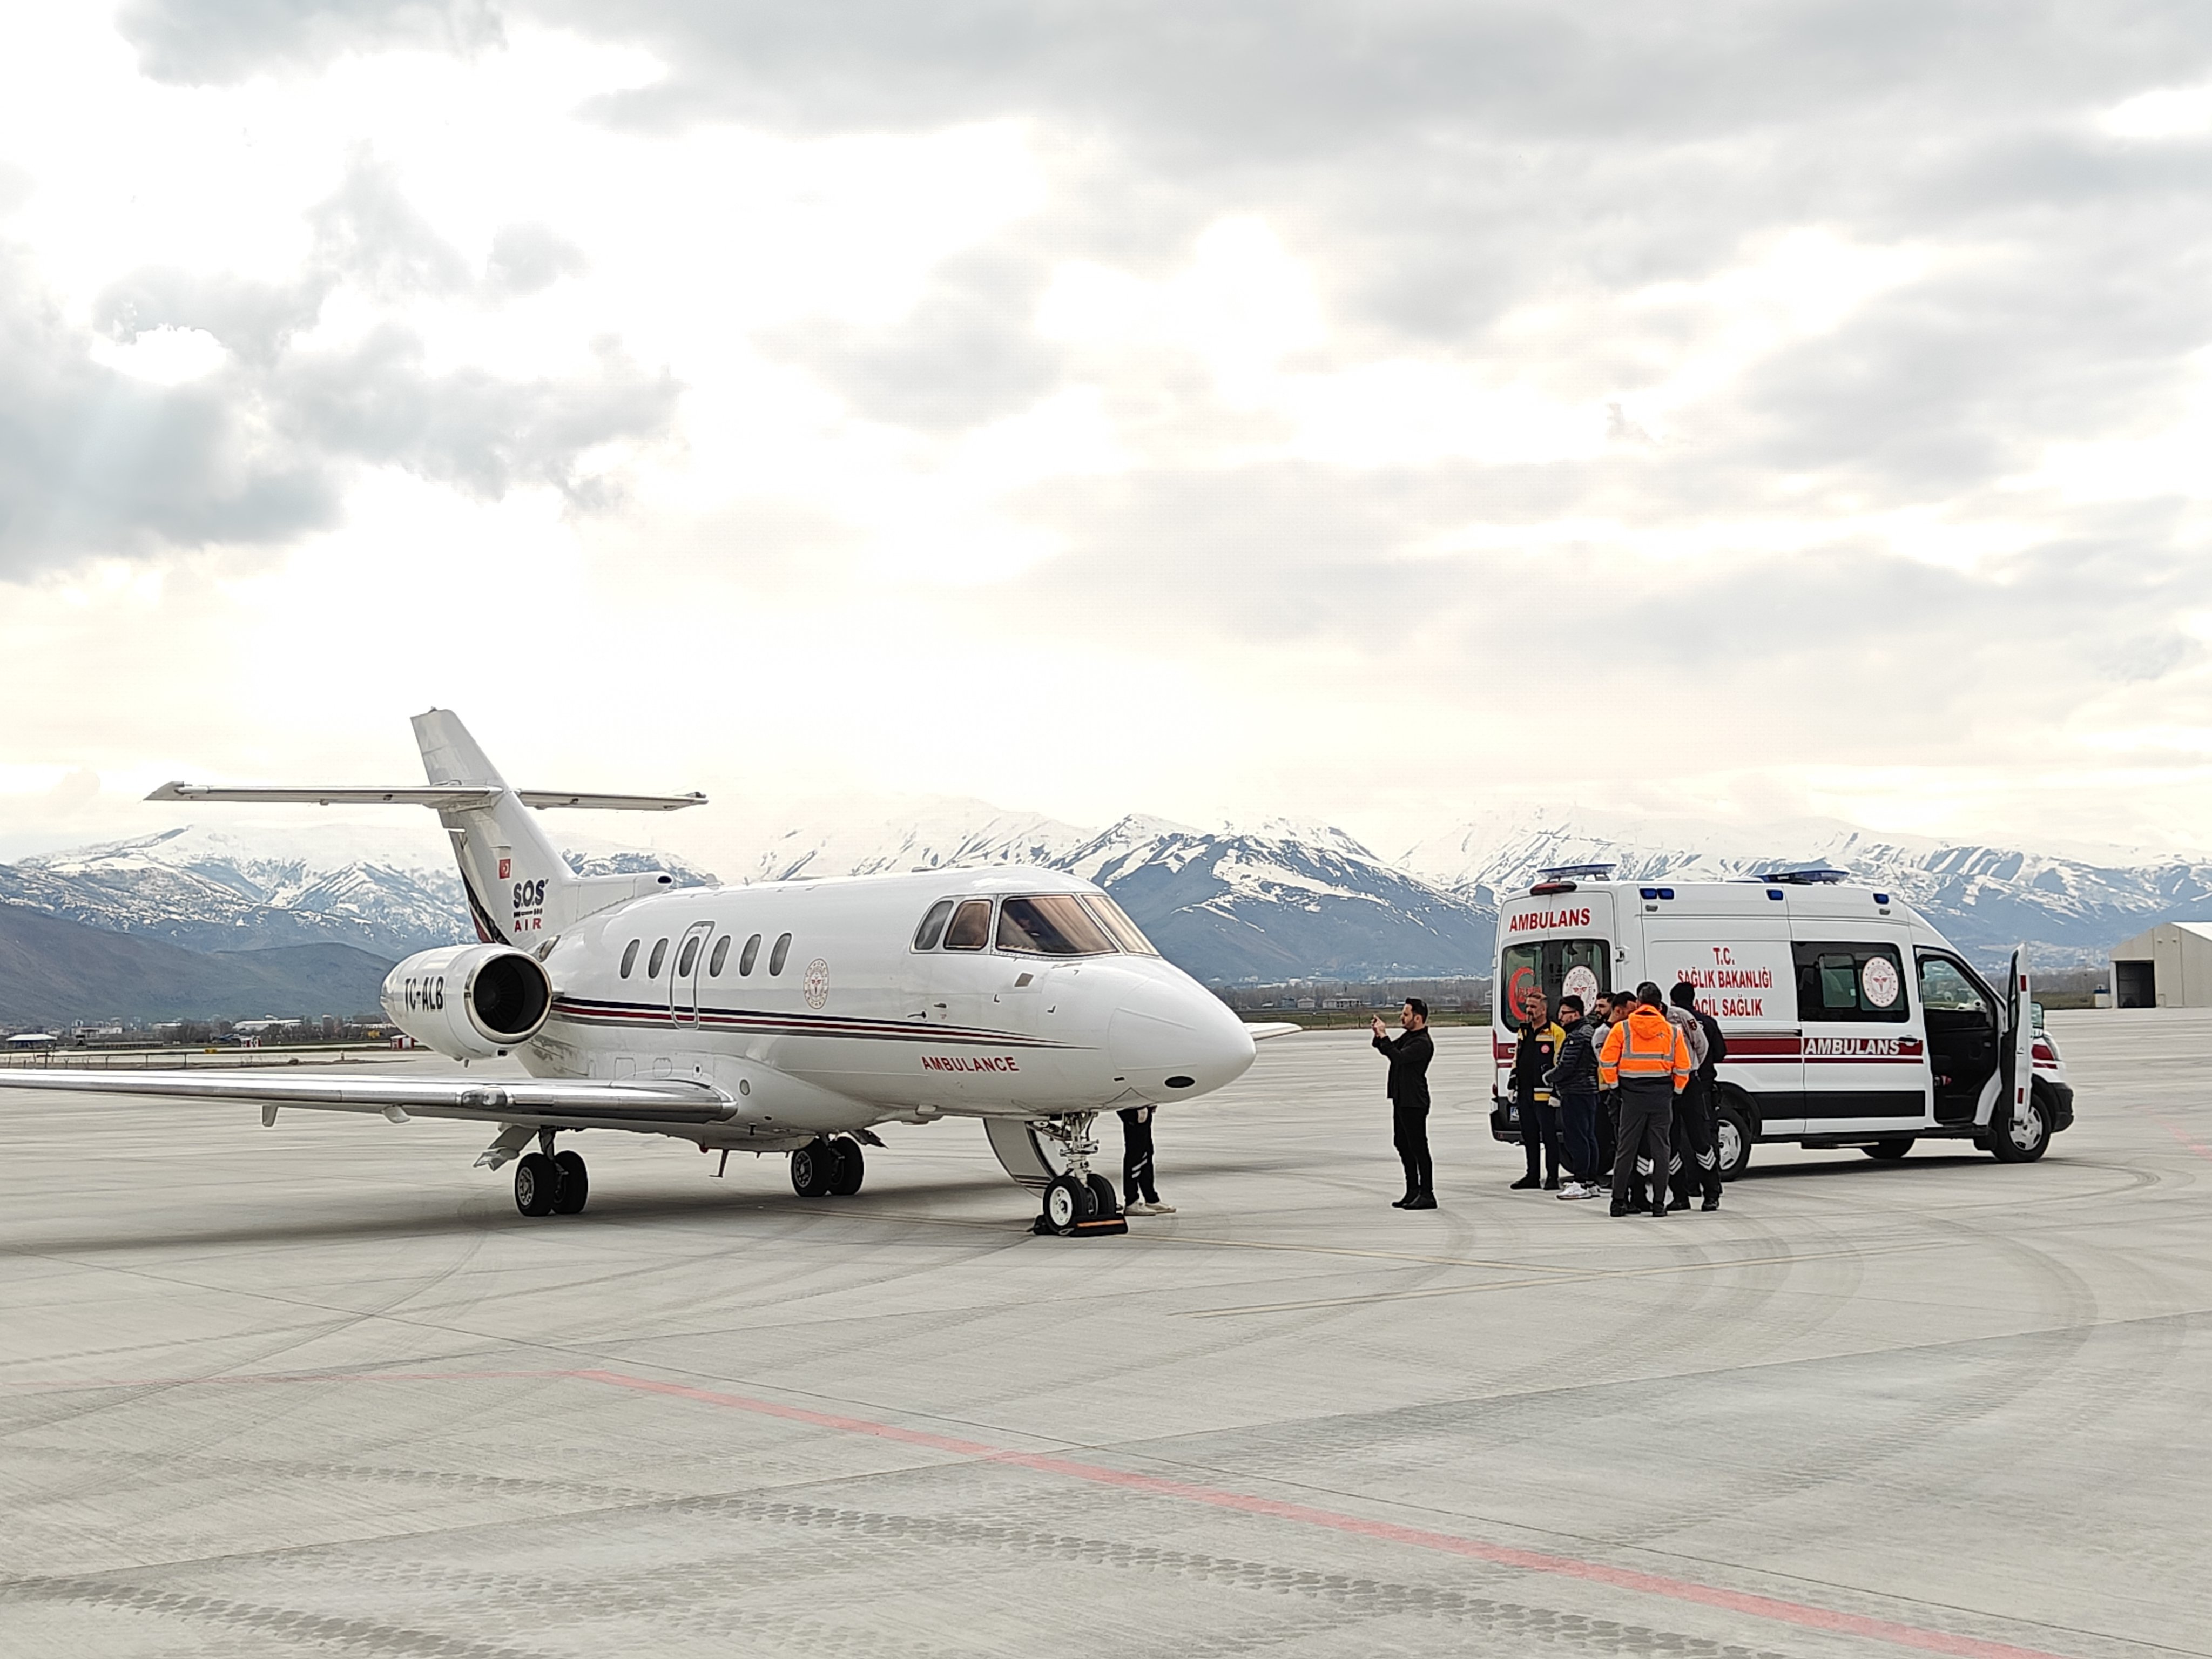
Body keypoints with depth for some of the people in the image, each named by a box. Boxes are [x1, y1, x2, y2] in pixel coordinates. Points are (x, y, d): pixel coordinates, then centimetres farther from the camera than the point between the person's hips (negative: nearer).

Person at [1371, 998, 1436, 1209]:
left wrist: (1383, 1036, -21)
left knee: (1418, 1147, -7)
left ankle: (1427, 1195, -5)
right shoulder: (1407, 1036, 14)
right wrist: (1379, 1036, 1)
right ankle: (1413, 1191, 22)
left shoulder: (1423, 1043, -16)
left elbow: (1399, 1057, -27)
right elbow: (1387, 1050, 21)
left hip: (1414, 1102, -10)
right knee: (1403, 1146, 14)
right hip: (1401, 1099, 10)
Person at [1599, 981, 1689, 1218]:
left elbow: (1607, 1061, -7)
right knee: (1660, 1149, 6)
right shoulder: (1672, 1031, 2)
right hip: (1662, 1096, 1)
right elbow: (1683, 1067, 0)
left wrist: (1615, 1086, 6)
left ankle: (1618, 1201, 4)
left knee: (1626, 1148, 5)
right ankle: (1659, 1203, 5)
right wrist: (1676, 1090, 13)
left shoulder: (1622, 1028, -3)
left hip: (1632, 1095, -1)